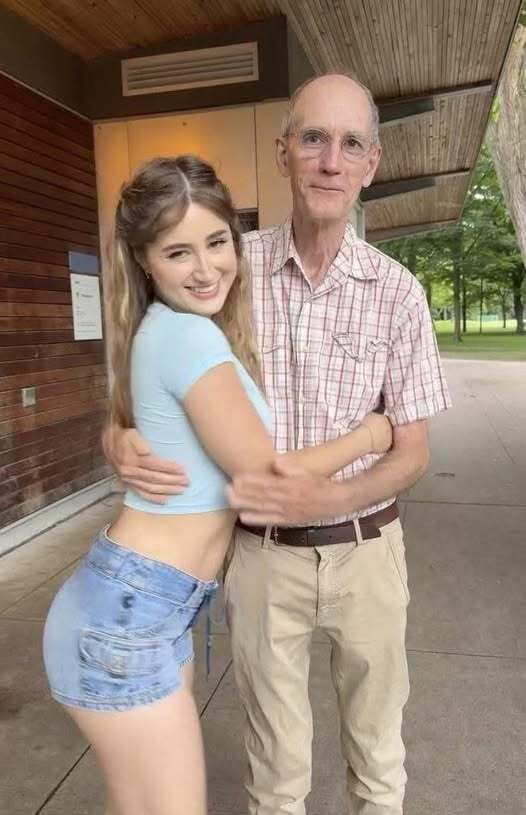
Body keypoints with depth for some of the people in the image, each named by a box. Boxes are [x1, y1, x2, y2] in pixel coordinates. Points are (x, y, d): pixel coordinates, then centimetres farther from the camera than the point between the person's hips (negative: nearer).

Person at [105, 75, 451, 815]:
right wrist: (120, 441, -23)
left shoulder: (397, 291, -9)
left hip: (363, 550, 1)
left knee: (377, 747, 21)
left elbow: (412, 452, -7)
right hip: (262, 552, 0)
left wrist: (324, 499, -26)